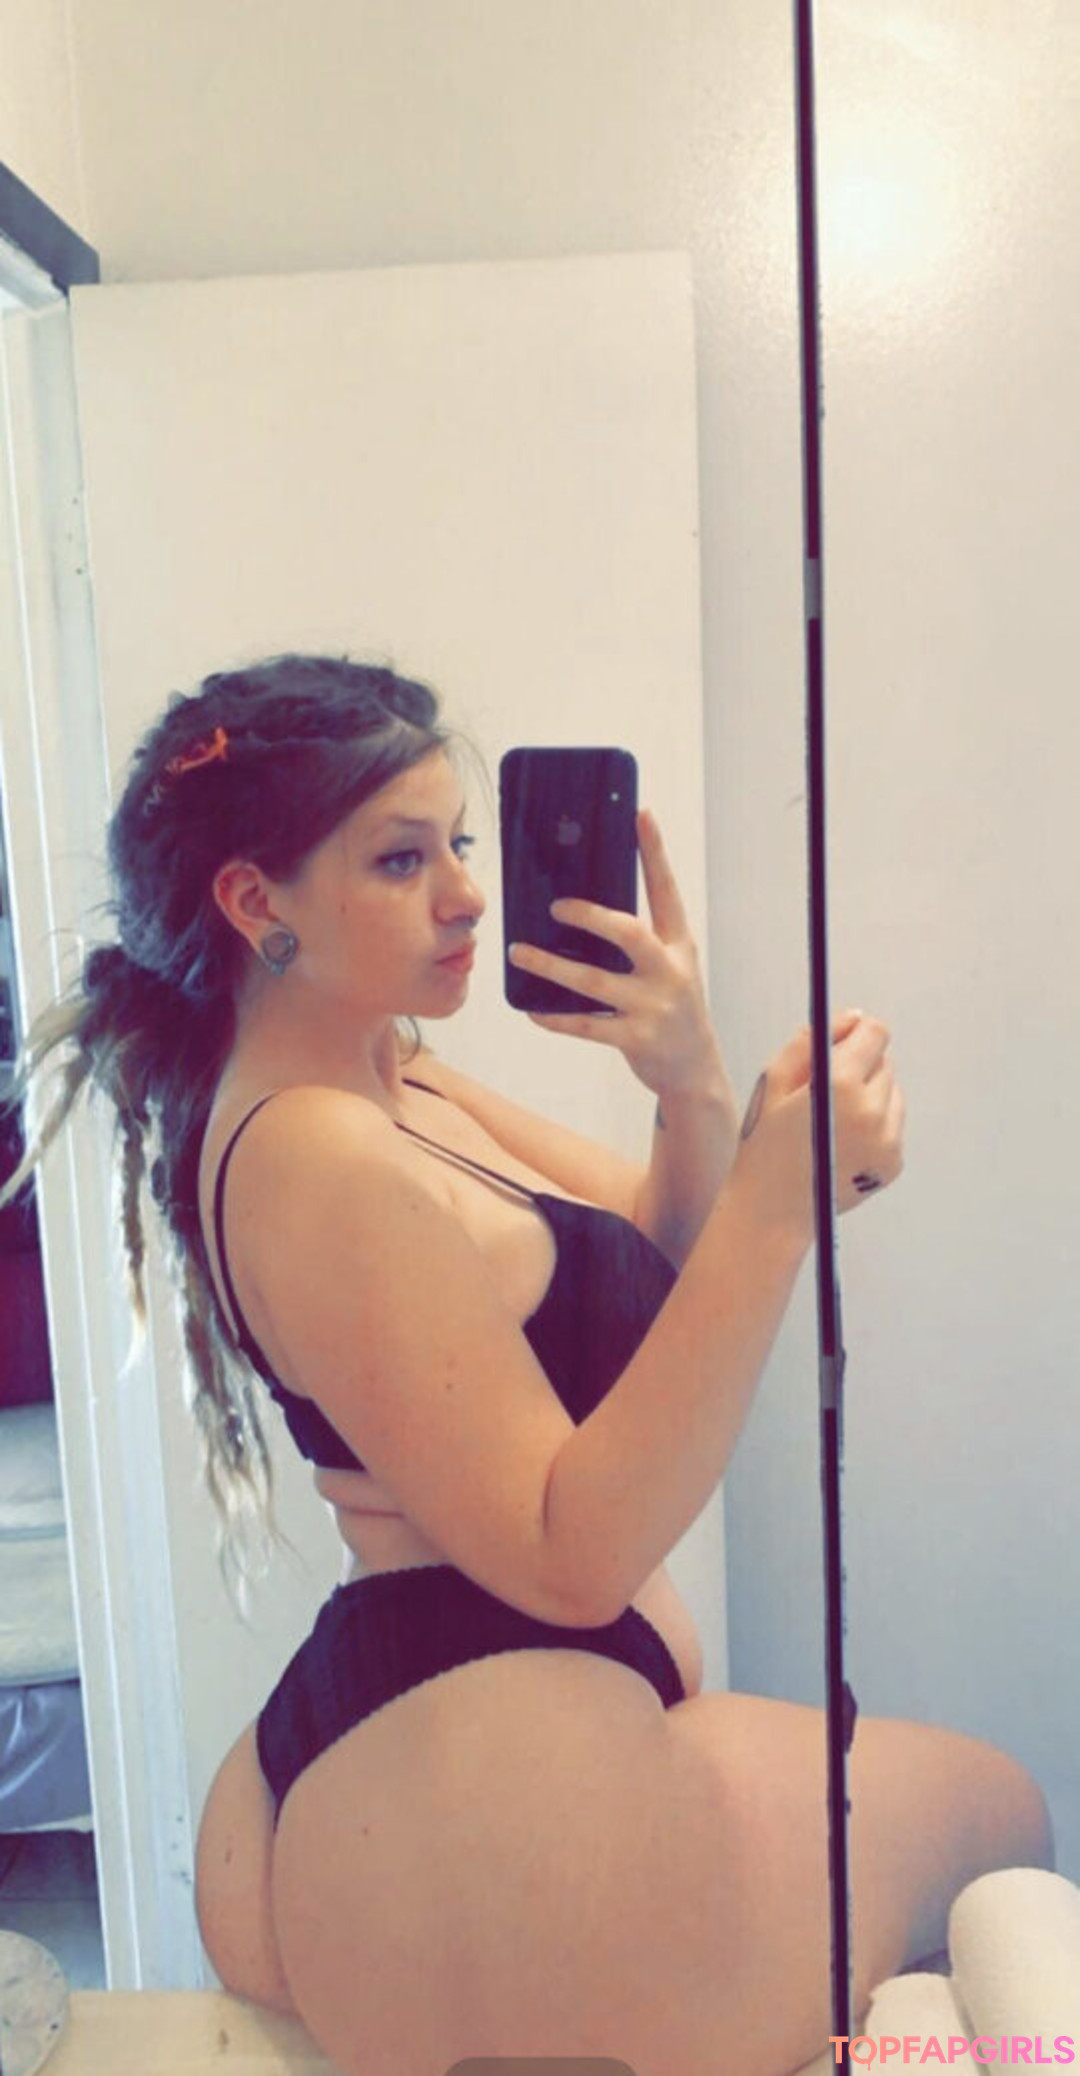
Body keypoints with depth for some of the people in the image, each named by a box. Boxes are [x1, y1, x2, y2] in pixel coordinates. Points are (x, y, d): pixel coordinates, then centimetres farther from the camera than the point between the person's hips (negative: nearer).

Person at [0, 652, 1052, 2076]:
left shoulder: (395, 1084, 6)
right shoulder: (319, 1165, -24)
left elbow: (663, 1269, 6)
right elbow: (573, 1558, -25)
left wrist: (695, 1089, -14)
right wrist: (778, 1208, -31)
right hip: (485, 1788, -9)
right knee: (1001, 1811, 16)